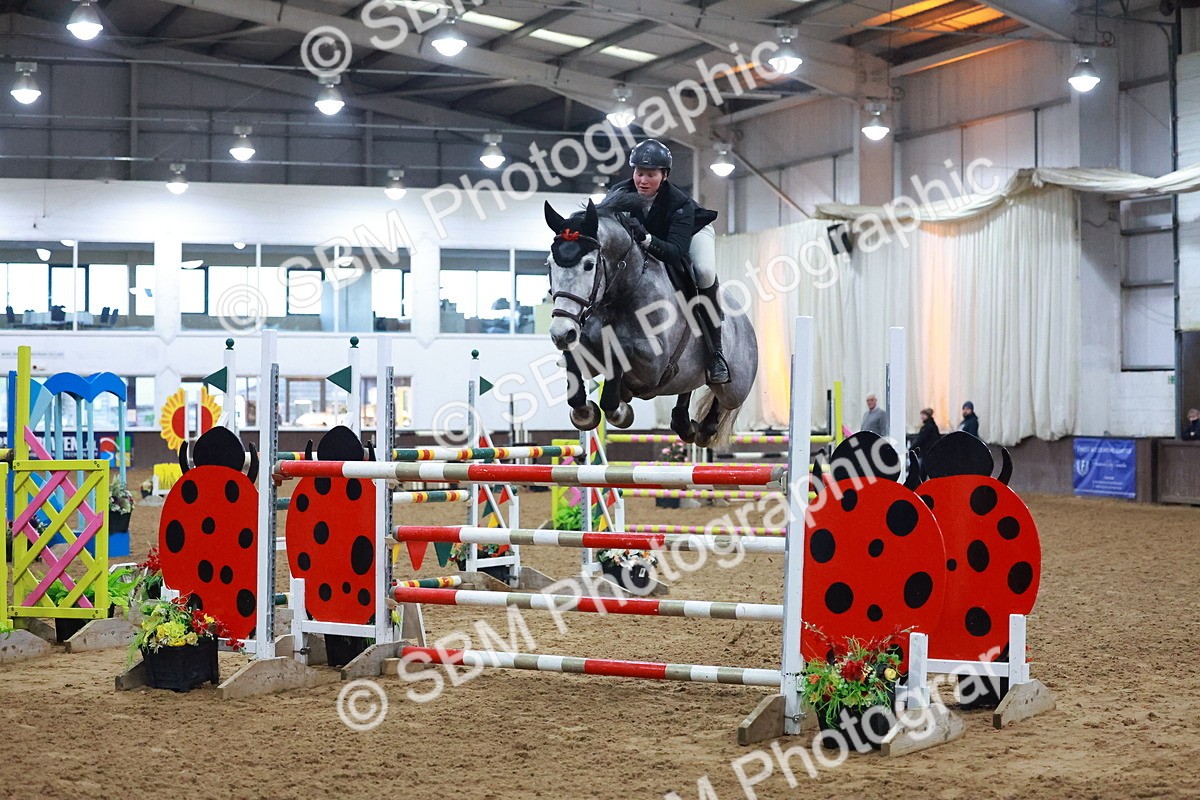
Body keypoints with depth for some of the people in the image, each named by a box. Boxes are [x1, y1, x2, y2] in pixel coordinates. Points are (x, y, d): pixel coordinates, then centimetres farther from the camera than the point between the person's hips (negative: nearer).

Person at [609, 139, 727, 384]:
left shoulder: (680, 204, -39)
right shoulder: (620, 193, -27)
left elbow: (676, 252, -49)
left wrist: (645, 238, -66)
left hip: (692, 232, -5)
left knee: (705, 272, -33)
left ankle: (715, 352, -25)